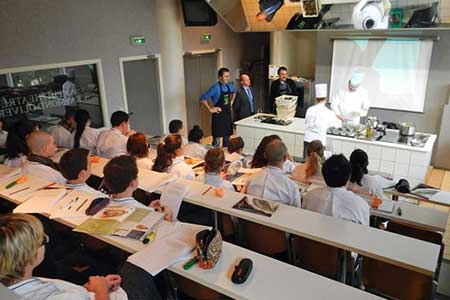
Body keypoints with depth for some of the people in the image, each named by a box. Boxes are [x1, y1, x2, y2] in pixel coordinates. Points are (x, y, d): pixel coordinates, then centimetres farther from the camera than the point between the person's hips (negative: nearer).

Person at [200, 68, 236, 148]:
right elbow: (203, 99, -19)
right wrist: (211, 109, -14)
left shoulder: (229, 85, 3)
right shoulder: (215, 87, -18)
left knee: (227, 136, 16)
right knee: (217, 140, -4)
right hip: (218, 115, -7)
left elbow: (234, 92, 27)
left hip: (228, 113, 7)